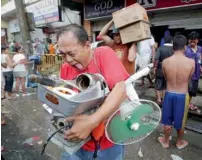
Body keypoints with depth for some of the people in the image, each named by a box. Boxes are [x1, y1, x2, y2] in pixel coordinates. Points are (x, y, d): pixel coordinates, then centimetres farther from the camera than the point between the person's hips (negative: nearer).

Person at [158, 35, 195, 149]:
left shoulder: (165, 62, -13)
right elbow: (189, 79, 1)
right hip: (183, 96, -1)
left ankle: (166, 141, 38)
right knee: (181, 121, 20)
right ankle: (180, 142, 43)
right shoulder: (191, 62, -16)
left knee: (167, 121, 19)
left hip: (169, 94, 1)